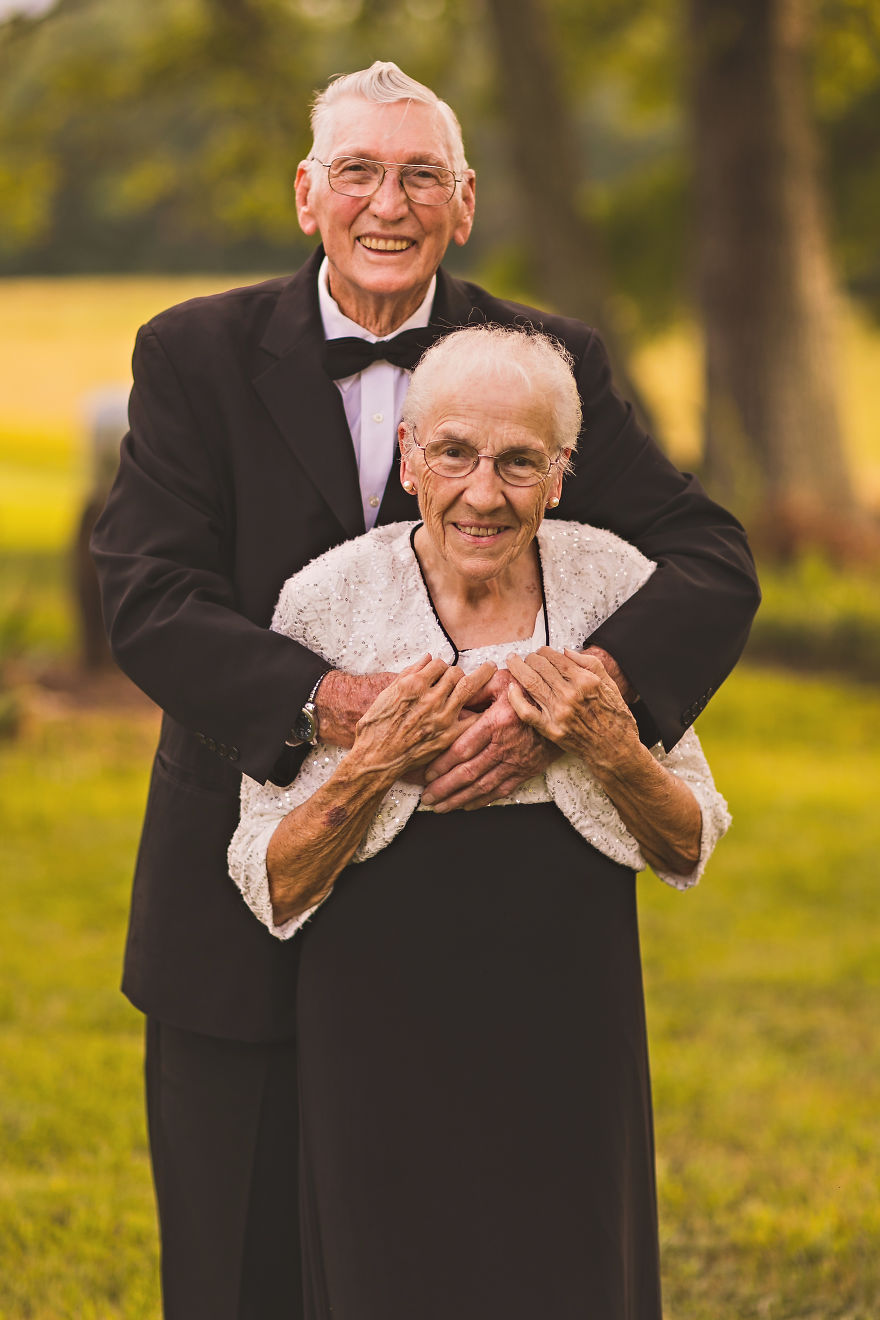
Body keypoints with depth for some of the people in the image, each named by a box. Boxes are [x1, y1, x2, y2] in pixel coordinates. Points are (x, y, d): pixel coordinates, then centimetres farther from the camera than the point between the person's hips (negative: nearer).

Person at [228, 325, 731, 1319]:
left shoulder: (614, 585, -4)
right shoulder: (327, 602, -9)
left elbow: (689, 850, 3)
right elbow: (272, 889, -6)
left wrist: (613, 751, -16)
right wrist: (375, 762, -22)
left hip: (570, 1040, 1)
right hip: (386, 1042, -1)